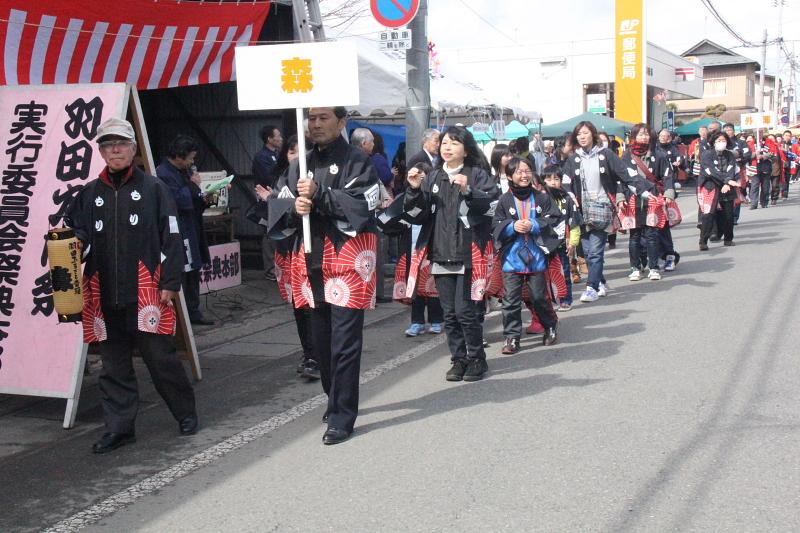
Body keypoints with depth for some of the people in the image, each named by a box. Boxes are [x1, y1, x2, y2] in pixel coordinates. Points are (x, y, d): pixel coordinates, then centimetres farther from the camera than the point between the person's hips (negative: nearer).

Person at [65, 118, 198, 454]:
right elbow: (76, 233, 14)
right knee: (114, 364, 9)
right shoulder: (89, 194, 12)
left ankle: (186, 413, 20)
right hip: (104, 293, 4)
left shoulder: (153, 188, 2)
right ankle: (119, 427, 18)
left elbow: (171, 237, -1)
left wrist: (170, 282, -6)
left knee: (160, 356, 1)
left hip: (146, 290, -3)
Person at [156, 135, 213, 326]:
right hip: (178, 233, -10)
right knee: (181, 275, -7)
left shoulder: (184, 171, 14)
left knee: (194, 271, 15)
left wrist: (203, 200, 4)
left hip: (191, 230, 10)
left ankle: (193, 312, 24)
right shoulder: (163, 174, -16)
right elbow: (180, 201, -24)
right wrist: (193, 185, -12)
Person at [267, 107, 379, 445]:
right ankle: (335, 401, 32)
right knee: (320, 338, 15)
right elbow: (276, 204, 10)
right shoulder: (298, 166, 18)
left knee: (344, 341, -6)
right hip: (309, 261, 6)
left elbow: (361, 204, -15)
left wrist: (319, 194, -20)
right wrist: (293, 207, -11)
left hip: (347, 258, -6)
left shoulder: (358, 162, -1)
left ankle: (342, 418, -1)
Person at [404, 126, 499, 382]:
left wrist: (468, 191, -26)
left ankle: (477, 359, 9)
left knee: (465, 310, -7)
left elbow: (493, 205, -12)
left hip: (469, 254, -5)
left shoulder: (477, 174, 0)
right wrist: (415, 190, -4)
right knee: (449, 313, 8)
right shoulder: (433, 178, 14)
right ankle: (459, 359, 19)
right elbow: (418, 215, 12)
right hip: (441, 255, 5)